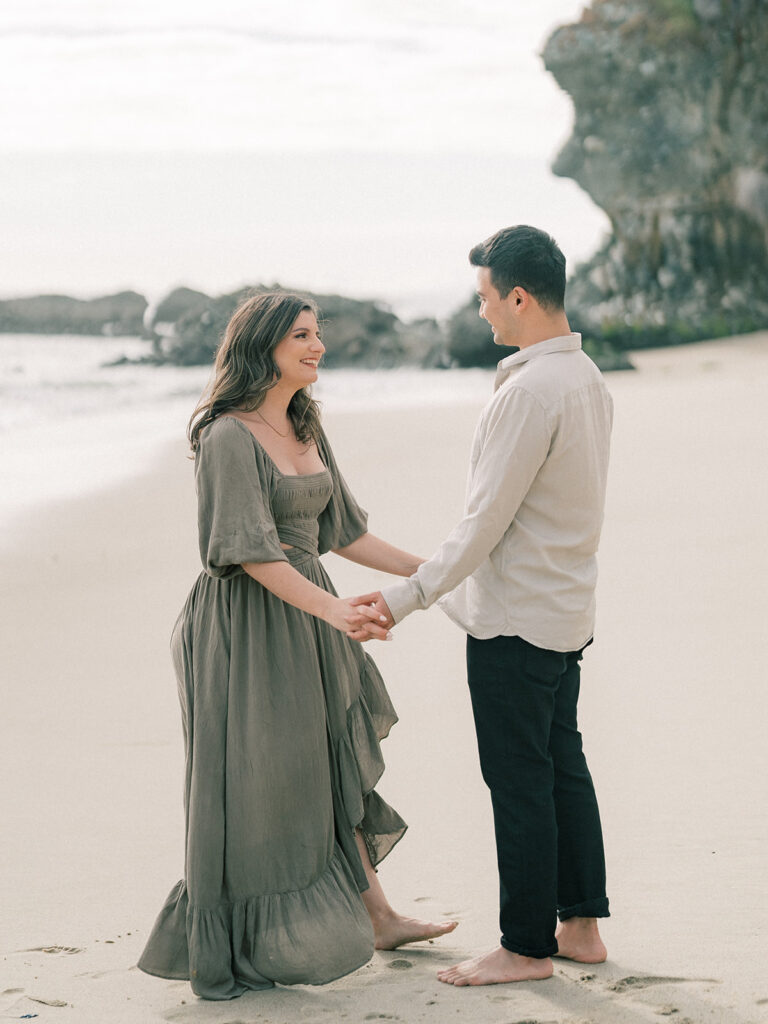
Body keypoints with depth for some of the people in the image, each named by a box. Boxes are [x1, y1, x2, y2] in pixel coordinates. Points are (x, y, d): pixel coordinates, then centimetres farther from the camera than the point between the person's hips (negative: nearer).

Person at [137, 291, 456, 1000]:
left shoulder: (305, 433, 11)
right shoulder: (229, 436, -16)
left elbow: (342, 531, 17)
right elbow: (249, 550, -23)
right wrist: (333, 609, -32)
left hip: (307, 614, 8)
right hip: (247, 626, -8)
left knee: (334, 768, 14)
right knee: (254, 783, -1)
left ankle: (374, 917, 24)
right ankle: (240, 949, 10)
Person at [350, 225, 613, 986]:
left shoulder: (530, 391, -22)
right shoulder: (586, 379, 8)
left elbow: (485, 522, -22)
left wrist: (406, 597, -15)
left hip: (514, 618, -10)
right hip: (566, 609, 10)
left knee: (519, 782, -1)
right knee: (563, 767, 16)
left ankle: (527, 945, 8)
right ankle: (581, 924, 24)